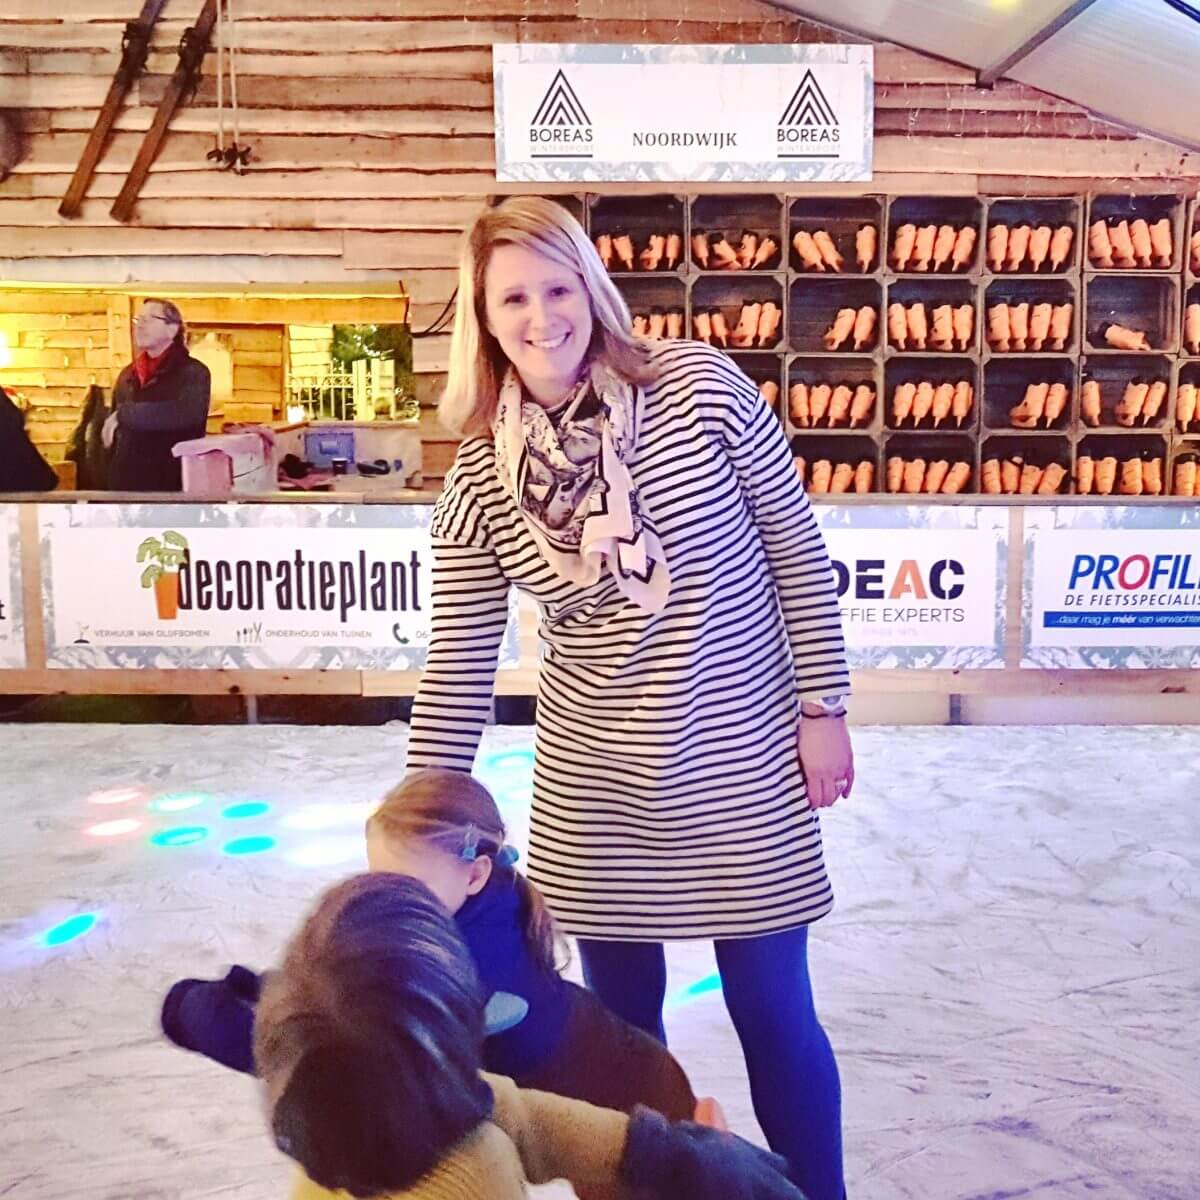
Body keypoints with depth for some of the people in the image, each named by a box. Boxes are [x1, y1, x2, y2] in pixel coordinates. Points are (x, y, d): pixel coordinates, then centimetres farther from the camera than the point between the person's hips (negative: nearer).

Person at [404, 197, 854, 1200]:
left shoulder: (698, 387, -11)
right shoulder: (480, 479, -7)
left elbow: (797, 548, -3)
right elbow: (457, 671, -4)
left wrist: (824, 706, -3)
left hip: (742, 761, -2)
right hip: (594, 780, 2)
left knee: (773, 1010, 8)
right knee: (621, 1021, 14)